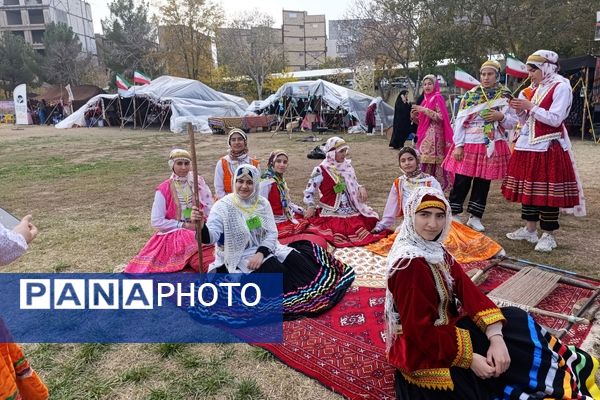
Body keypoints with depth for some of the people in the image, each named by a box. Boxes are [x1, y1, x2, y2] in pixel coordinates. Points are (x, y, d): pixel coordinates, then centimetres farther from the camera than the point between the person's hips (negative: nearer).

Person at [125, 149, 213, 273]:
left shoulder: (198, 183, 2)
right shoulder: (164, 190, -8)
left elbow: (211, 209, 5)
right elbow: (156, 221, -9)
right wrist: (183, 225, -13)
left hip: (198, 232, 4)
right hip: (173, 235, -3)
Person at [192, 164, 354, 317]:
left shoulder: (262, 203, -1)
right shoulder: (223, 206, -16)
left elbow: (272, 233, -4)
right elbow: (210, 237, -27)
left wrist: (260, 253, -21)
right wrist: (201, 226, -50)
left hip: (265, 249, 5)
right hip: (238, 255, -5)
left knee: (297, 261, -12)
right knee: (276, 271, -26)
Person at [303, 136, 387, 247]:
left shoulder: (347, 166, 8)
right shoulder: (321, 170, -8)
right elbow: (309, 191, -2)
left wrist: (361, 188, -3)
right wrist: (310, 207, -15)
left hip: (351, 209, 5)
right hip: (332, 212, -5)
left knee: (370, 220, -11)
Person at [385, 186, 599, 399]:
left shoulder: (433, 249, 0)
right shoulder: (410, 264, -28)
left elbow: (465, 288, -7)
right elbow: (421, 330, -27)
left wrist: (495, 336, -17)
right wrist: (469, 359, -22)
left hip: (442, 328, 8)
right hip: (423, 351, -8)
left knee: (514, 320, 7)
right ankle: (567, 380, 18)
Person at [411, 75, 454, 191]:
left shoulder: (437, 98, -5)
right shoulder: (426, 99, 18)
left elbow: (441, 117, -16)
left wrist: (424, 110, -19)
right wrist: (414, 116, 1)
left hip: (434, 135, -8)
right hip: (425, 135, 8)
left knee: (432, 163, -11)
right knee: (424, 162, 4)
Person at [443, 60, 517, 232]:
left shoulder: (506, 96, 5)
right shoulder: (470, 95, 2)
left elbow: (513, 122, 6)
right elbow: (460, 121, -3)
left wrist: (501, 117, -15)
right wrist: (458, 145, -9)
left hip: (491, 146, 2)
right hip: (469, 144, -1)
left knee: (483, 183, 8)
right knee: (461, 181, -1)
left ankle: (475, 217, 19)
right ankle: (454, 214, 13)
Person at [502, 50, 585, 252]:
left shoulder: (561, 87, -6)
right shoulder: (533, 88, 14)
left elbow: (555, 119, -15)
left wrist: (531, 106, -14)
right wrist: (520, 111, 0)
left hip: (548, 147, -7)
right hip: (528, 145, 7)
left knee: (547, 190, -4)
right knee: (528, 187, 10)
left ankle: (548, 235, 6)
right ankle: (529, 229, 21)